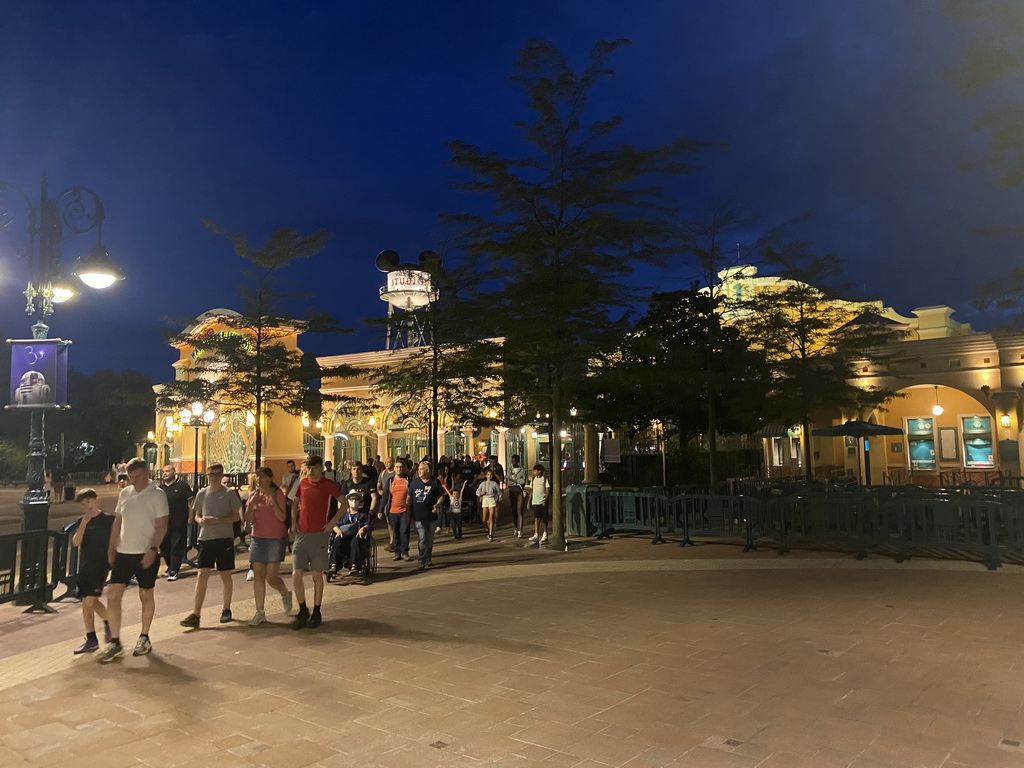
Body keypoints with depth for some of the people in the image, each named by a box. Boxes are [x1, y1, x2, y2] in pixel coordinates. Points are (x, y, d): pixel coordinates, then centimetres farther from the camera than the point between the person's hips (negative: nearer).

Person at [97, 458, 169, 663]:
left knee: (146, 595, 9)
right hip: (123, 553, 5)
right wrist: (111, 548, 13)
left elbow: (161, 526, -12)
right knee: (113, 596, -2)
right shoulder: (124, 493, 7)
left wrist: (152, 550, -22)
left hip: (146, 554, -4)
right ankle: (115, 642, 7)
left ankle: (144, 638, 24)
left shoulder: (157, 495, -9)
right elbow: (117, 522, 16)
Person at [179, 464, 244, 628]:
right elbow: (196, 515, 14)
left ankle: (226, 609, 24)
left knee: (226, 575, 8)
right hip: (206, 539, 2)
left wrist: (217, 520, -17)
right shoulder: (202, 493, 6)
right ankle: (195, 615, -3)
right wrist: (200, 520, -10)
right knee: (202, 575, -4)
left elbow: (236, 516, -4)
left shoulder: (230, 493, -3)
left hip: (225, 539, -2)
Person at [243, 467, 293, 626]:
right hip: (257, 539, 5)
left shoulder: (277, 493, -8)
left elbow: (282, 517, -15)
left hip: (275, 539, -4)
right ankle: (260, 612, 11)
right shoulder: (253, 494, 5)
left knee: (271, 577, -3)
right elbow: (249, 520, 1)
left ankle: (285, 594, 28)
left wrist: (273, 502, -25)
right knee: (258, 576, 3)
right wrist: (251, 504, -14)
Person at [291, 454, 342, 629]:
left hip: (319, 535, -3)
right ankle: (303, 611, 16)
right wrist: (294, 520, 9)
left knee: (317, 575, 4)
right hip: (302, 534, 3)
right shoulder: (303, 483, 7)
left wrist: (332, 522, -8)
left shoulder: (329, 485, -4)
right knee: (296, 574, -2)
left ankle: (316, 613, 18)